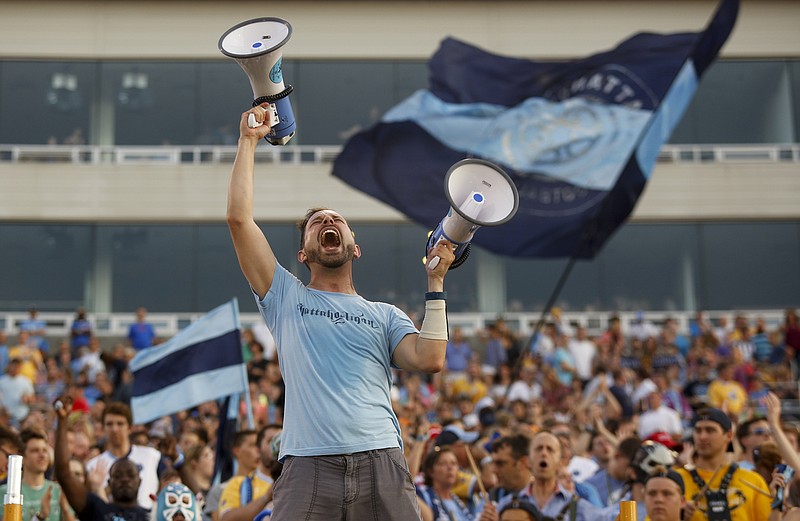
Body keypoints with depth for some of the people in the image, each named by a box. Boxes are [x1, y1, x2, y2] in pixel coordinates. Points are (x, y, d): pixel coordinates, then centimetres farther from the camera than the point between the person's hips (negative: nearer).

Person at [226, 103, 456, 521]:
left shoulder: (385, 314, 22)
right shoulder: (286, 297, 18)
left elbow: (429, 361, 3)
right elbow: (239, 218, 9)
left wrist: (435, 283, 8)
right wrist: (248, 141, 14)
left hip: (381, 463, 1)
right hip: (308, 467, -1)